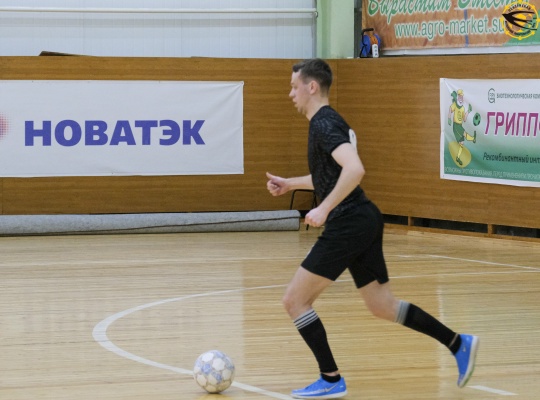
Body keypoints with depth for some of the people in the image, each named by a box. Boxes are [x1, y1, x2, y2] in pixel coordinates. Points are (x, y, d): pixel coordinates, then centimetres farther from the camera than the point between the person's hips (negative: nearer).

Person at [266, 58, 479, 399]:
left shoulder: (324, 124, -14)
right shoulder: (328, 122, 17)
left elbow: (354, 169, -30)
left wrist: (324, 209, -27)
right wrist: (290, 184, 30)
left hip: (348, 224, -10)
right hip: (363, 221, 10)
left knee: (295, 300, -4)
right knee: (383, 306, 16)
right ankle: (459, 344, 16)